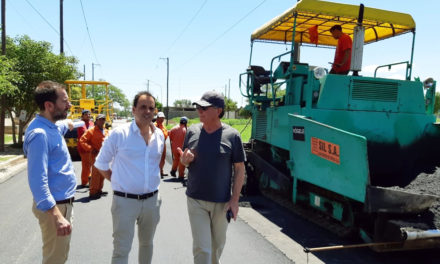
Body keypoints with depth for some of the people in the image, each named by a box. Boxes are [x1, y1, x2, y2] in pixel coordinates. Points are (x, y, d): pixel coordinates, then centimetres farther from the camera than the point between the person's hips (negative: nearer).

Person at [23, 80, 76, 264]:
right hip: (55, 206, -9)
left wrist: (68, 124, 54)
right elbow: (38, 180, -30)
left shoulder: (53, 125, 4)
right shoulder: (39, 133, -24)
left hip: (64, 202, 10)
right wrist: (57, 216, -35)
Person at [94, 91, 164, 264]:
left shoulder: (160, 135, 3)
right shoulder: (119, 134, -11)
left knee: (147, 243, 21)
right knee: (122, 250, 3)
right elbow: (101, 164, -1)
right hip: (125, 200, -4)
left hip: (152, 199, 5)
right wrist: (117, 182, -2)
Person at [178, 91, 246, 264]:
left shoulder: (232, 135, -9)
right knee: (201, 247, 1)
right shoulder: (192, 131, -1)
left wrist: (235, 199, -9)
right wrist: (185, 160, -14)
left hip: (222, 202, 0)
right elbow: (184, 160, 11)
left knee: (218, 244, 20)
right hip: (196, 200, 1)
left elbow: (239, 169, -5)